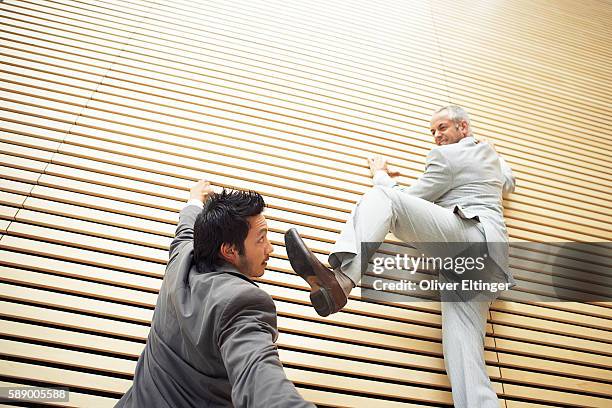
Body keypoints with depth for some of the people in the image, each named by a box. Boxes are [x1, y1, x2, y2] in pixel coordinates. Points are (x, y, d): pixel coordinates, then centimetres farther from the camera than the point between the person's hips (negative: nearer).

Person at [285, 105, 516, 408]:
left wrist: (381, 174, 28)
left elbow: (410, 200, 11)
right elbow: (508, 184, 55)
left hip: (469, 232, -8)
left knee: (382, 196, -19)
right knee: (462, 345, -7)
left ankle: (342, 276, -47)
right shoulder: (489, 152, 34)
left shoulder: (445, 156, 9)